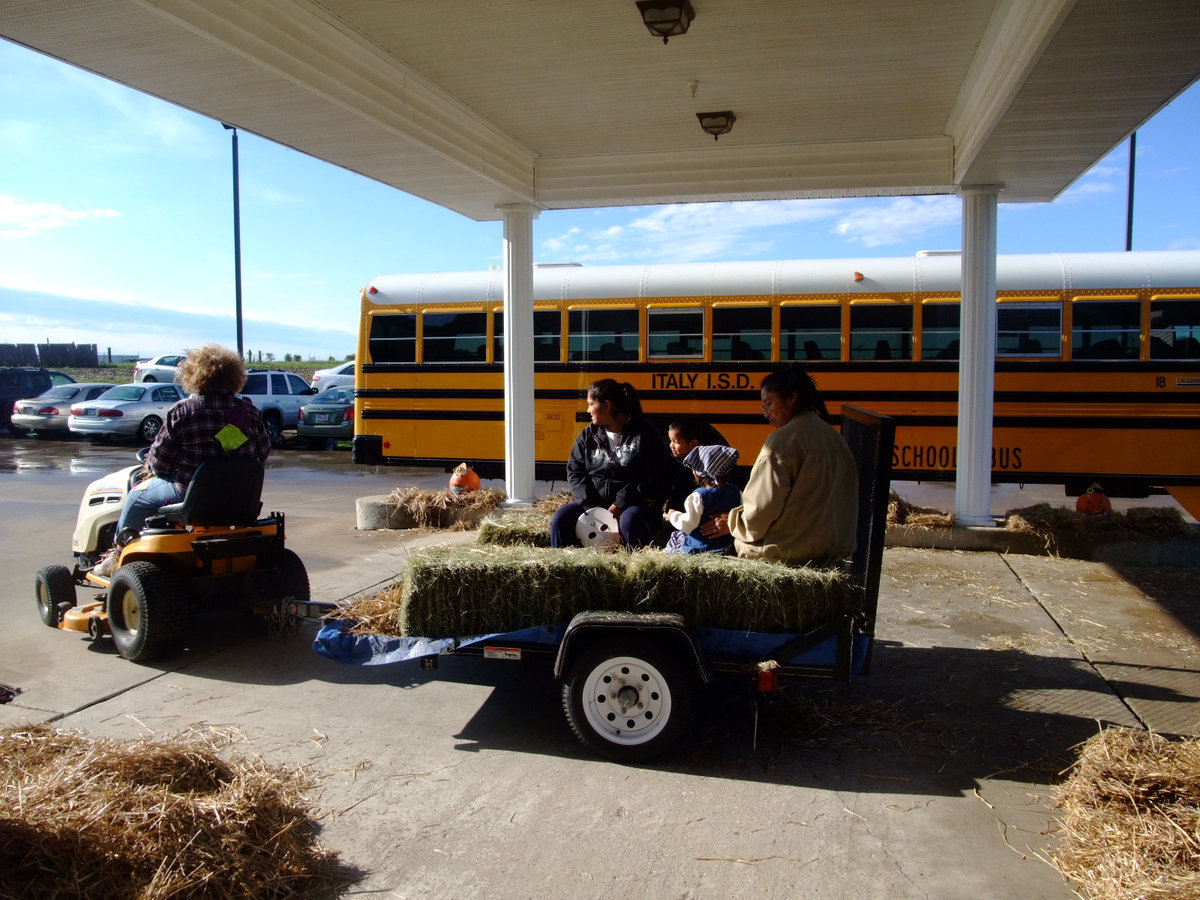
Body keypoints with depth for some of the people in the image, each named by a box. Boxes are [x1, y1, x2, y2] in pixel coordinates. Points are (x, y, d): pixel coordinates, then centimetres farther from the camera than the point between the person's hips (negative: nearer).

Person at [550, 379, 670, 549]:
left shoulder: (644, 433, -3)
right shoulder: (588, 435, 11)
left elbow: (653, 478, -9)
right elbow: (575, 472, 7)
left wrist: (621, 504, -17)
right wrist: (591, 504, -10)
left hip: (633, 503, -4)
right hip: (593, 502, 4)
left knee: (629, 520, -37)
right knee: (560, 519, -20)